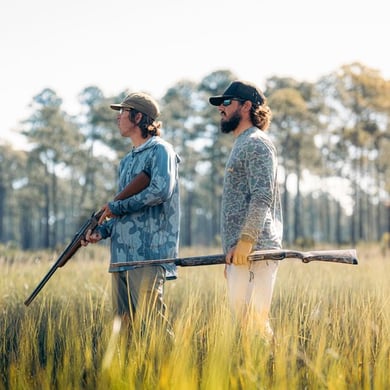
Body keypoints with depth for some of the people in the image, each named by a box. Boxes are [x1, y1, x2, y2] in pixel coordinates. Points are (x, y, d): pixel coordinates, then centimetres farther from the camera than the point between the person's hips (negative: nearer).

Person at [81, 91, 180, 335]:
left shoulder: (160, 150, -4)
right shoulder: (128, 160, 22)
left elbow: (160, 191, -20)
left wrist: (115, 207, -11)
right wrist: (102, 230, 7)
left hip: (148, 252, -9)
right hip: (122, 254, 9)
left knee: (150, 319, -13)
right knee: (123, 322, 8)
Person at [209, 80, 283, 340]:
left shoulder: (256, 143, -6)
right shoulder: (242, 145, 25)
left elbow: (262, 197, -18)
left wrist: (245, 240, -24)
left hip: (253, 252, -10)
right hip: (240, 253, 10)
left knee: (252, 321, -13)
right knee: (244, 321, 8)